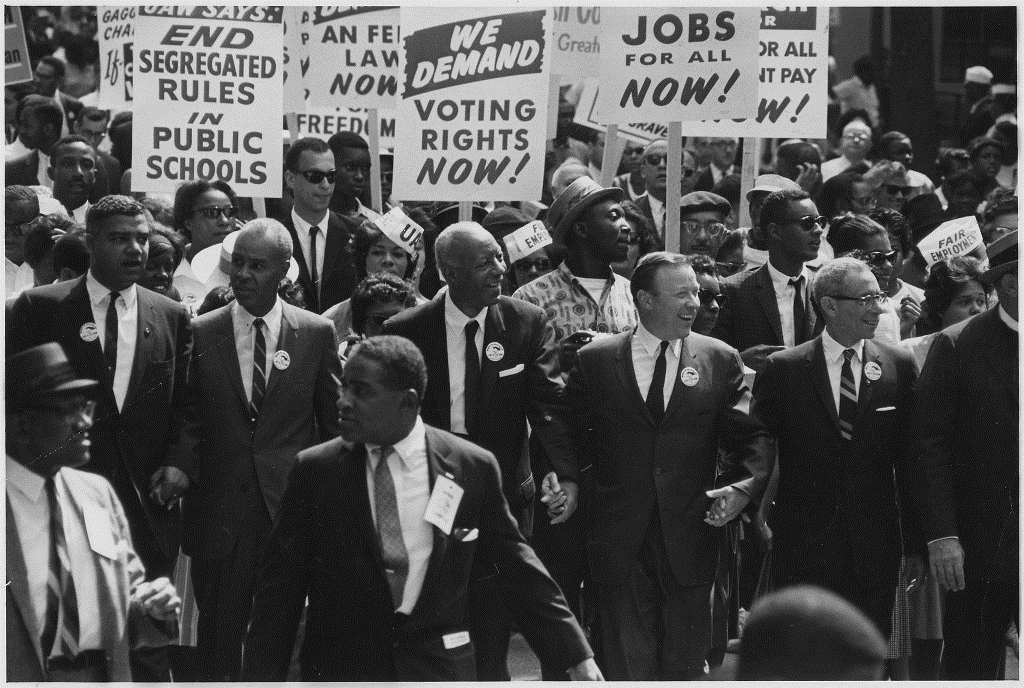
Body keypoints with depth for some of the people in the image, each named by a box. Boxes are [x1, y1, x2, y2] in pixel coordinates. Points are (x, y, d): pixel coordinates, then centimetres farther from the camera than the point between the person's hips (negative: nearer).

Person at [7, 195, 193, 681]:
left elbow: (185, 405, 14)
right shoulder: (40, 308, 0)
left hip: (146, 505, 2)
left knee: (149, 657, 3)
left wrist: (179, 463, -1)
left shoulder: (171, 317, 10)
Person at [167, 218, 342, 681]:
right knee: (218, 637, 5)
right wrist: (183, 467, -11)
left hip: (292, 505, -1)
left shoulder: (317, 334, 2)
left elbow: (333, 421, 8)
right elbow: (187, 418, 7)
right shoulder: (200, 333, 3)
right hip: (219, 510, 1)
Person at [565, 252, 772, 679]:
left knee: (683, 668, 5)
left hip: (690, 543, 1)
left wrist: (743, 485, -13)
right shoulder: (595, 361, 4)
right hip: (620, 545, -1)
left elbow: (751, 440, 4)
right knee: (627, 669, 2)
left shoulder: (720, 360, 6)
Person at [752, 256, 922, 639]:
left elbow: (911, 462, 6)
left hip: (876, 548, 1)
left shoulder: (899, 367, 5)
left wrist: (914, 544, 4)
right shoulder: (783, 370, 0)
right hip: (803, 546, -1)